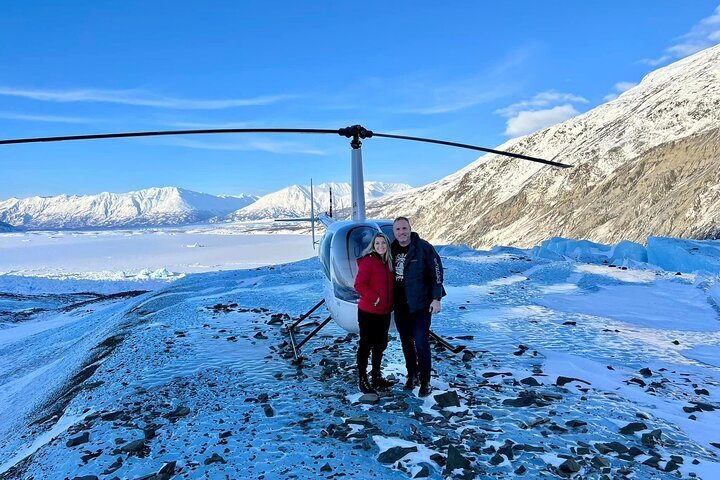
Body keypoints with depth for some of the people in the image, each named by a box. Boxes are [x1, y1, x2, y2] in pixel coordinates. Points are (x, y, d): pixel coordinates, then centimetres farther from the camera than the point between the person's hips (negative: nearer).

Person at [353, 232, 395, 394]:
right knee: (366, 345, 3)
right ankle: (362, 379, 15)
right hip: (368, 312, -8)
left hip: (384, 312, 8)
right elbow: (359, 285, -18)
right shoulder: (368, 261, -13)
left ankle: (376, 377, 31)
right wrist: (375, 298, -21)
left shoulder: (388, 262, 10)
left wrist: (390, 304, 10)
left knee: (380, 345, 17)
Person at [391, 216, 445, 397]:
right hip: (400, 307, 5)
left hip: (421, 305, -5)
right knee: (406, 343, 15)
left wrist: (436, 298, -14)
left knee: (421, 343, -5)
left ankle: (425, 381, 9)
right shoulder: (391, 250, 6)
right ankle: (412, 375, 31)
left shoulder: (424, 247, -9)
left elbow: (436, 273, -9)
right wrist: (389, 301, 14)